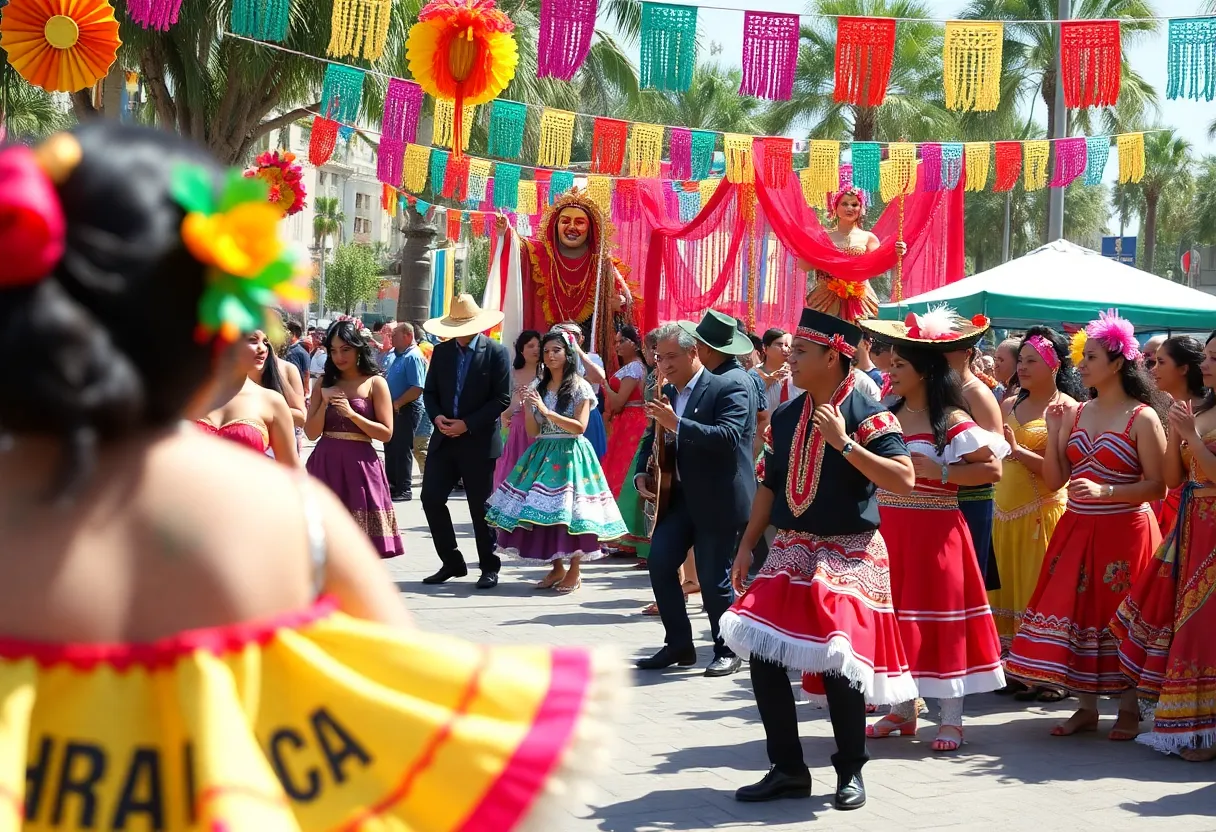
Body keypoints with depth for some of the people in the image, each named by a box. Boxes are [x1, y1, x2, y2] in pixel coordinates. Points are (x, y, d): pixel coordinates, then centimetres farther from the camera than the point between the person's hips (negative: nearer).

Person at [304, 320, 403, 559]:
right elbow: (311, 433, 6)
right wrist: (325, 403, -8)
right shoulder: (325, 383, 10)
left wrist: (351, 413, -14)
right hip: (326, 465, 3)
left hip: (359, 465, -3)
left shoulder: (375, 383, 1)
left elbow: (386, 433, -6)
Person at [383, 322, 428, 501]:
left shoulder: (413, 357, -17)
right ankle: (391, 484, 26)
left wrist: (397, 403, -20)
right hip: (392, 408, 9)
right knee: (390, 447, 16)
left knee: (402, 450, -3)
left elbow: (417, 388, -25)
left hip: (406, 410, -9)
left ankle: (404, 490, 4)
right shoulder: (391, 355, 11)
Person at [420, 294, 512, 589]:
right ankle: (452, 562, 13)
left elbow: (502, 399, -10)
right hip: (444, 438, 5)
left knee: (480, 507, 1)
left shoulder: (496, 352, -6)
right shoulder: (441, 352, 8)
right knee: (431, 498, 0)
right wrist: (437, 416, -8)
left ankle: (489, 568, 15)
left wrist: (467, 424, -15)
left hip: (478, 441, -5)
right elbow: (429, 392, 13)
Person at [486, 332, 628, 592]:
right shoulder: (537, 386, 10)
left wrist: (547, 411, -17)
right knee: (542, 510, 2)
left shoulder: (579, 387, -2)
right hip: (543, 453, 5)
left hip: (570, 454, -5)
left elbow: (579, 427, -11)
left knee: (568, 510, -9)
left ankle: (574, 571, 3)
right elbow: (533, 431, 8)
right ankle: (556, 568, 16)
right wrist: (527, 408, -10)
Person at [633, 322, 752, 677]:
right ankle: (679, 645, 12)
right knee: (659, 564, -1)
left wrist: (677, 424, -33)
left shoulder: (728, 389, -11)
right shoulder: (666, 394, 11)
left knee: (714, 578, -3)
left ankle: (727, 651, 14)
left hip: (718, 501, -7)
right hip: (678, 497, 7)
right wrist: (641, 473, 2)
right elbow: (653, 438, 21)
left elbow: (728, 436, -25)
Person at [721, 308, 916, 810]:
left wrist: (844, 444, -24)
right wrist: (747, 547, 13)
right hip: (792, 552, 6)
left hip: (848, 556, -6)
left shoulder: (865, 414, -10)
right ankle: (788, 769, 12)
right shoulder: (786, 416, 9)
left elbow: (904, 480, -20)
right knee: (762, 654, -2)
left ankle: (850, 771, 12)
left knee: (838, 664, -11)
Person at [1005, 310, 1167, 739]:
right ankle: (1086, 708, 16)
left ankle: (1129, 709, 15)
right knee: (1075, 610, 5)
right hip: (1076, 530, 5)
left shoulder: (1142, 418, -8)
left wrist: (1105, 491, -23)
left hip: (1124, 531, -5)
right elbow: (1054, 480, 6)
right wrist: (1054, 431, -4)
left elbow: (1157, 486, -12)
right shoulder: (1075, 413, 8)